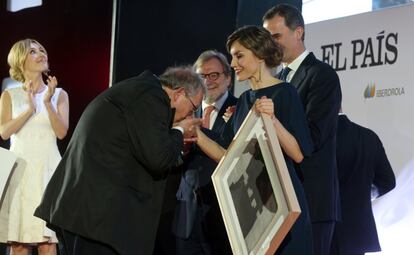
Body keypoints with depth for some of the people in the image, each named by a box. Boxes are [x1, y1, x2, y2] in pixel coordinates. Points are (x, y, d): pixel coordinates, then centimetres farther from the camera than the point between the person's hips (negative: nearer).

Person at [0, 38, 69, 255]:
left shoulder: (59, 95, 10)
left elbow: (62, 132, -2)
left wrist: (48, 103, -14)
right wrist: (30, 109, -15)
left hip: (48, 168, 0)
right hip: (19, 168, 0)